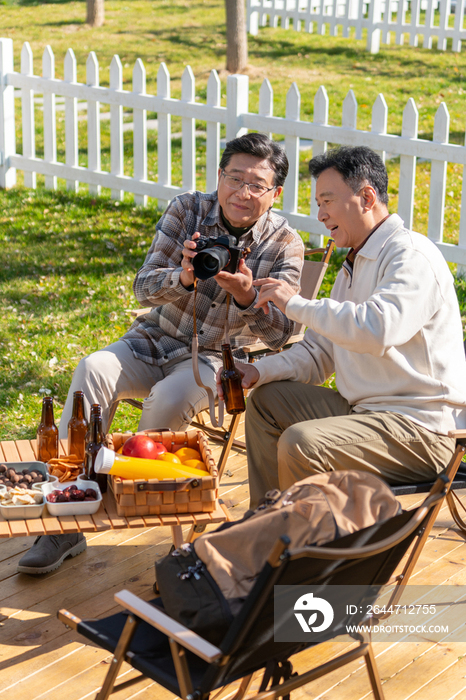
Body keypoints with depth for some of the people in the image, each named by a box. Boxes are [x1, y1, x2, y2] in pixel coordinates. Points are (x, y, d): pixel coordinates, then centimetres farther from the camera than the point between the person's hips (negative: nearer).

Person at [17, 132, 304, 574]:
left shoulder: (285, 245, -6)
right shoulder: (186, 210, -2)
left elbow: (279, 333, -12)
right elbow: (144, 286, -8)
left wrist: (246, 295, -34)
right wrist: (182, 277, -31)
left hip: (214, 358, -2)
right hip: (154, 340, 2)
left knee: (169, 399, -35)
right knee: (93, 371, -27)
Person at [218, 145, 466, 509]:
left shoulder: (412, 255, -14)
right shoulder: (353, 266, 18)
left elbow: (378, 329, -33)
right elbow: (318, 353, 19)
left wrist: (296, 304, -22)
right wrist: (259, 371, 2)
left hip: (421, 429, -10)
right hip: (362, 410, 10)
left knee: (301, 444, -27)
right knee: (266, 402, 12)